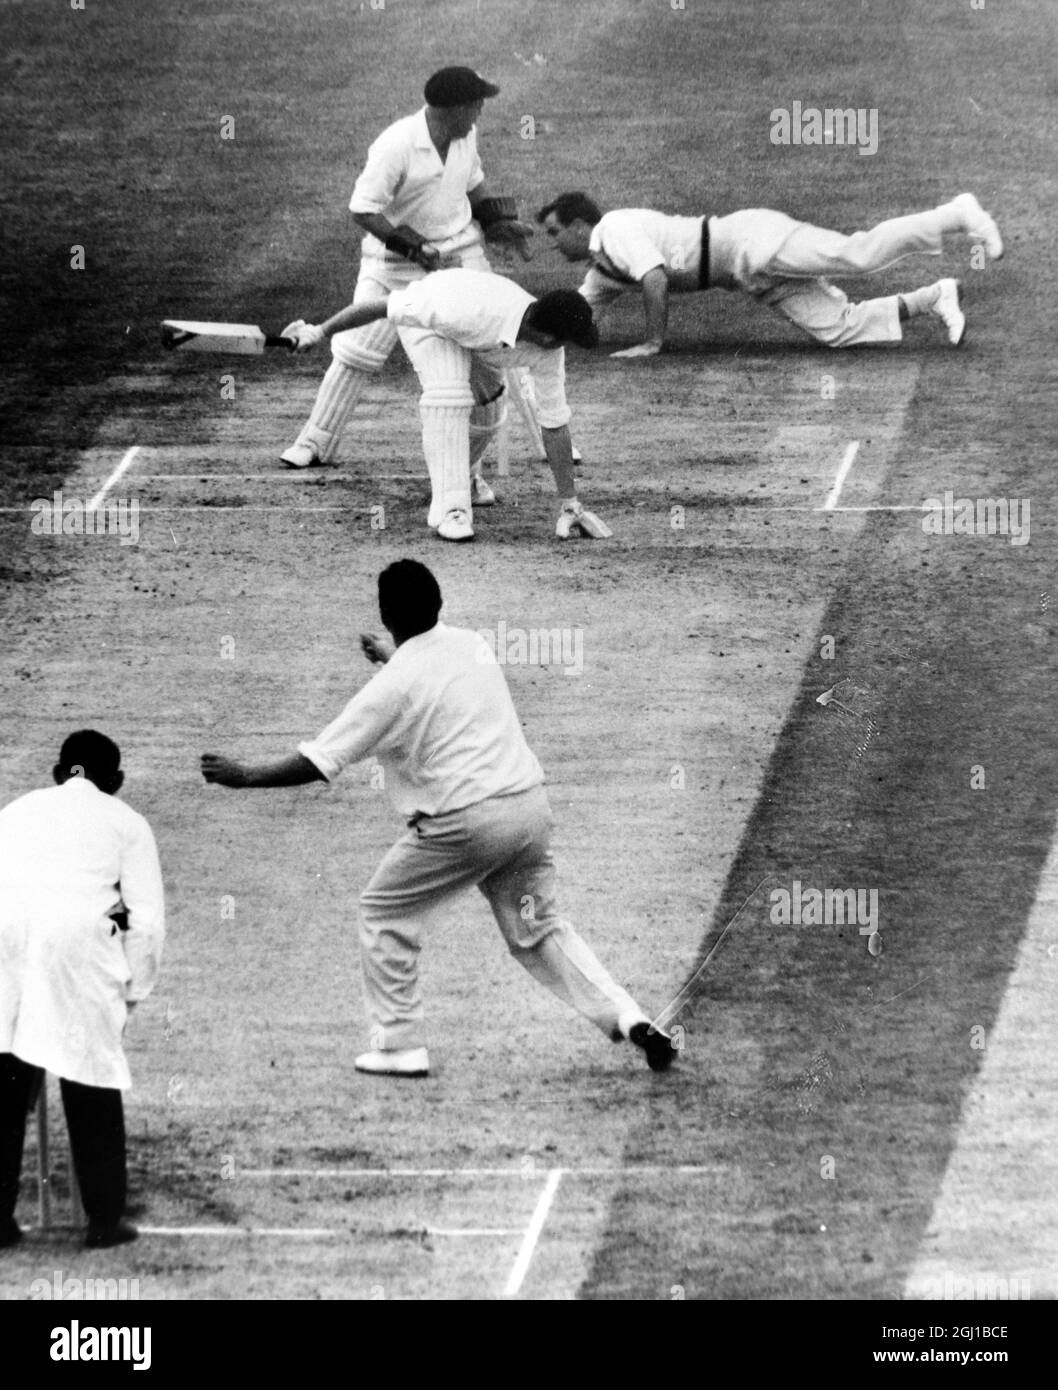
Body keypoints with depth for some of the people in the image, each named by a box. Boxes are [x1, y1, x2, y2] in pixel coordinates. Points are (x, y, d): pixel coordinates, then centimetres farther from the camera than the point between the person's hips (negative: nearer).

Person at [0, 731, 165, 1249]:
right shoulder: (124, 823, 19)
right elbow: (147, 920, 10)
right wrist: (131, 993, 18)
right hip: (76, 937, -2)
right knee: (91, 1079, 8)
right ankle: (104, 1219, 10)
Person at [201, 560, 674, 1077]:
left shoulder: (395, 683, -10)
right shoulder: (473, 645, 9)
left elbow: (319, 762, -9)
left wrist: (243, 775, 0)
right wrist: (390, 656, 45)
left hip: (466, 820, -6)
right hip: (531, 806, 6)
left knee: (383, 911, 12)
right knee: (538, 930, 18)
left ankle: (399, 1045, 9)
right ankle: (628, 1018, 3)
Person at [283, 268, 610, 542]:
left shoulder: (547, 353, -28)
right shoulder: (472, 311, -46)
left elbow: (554, 424, -20)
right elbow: (382, 307, -36)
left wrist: (570, 504, -20)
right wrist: (319, 332, -25)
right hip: (422, 315, -6)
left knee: (488, 412, 7)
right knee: (449, 395, -29)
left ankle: (461, 477, 40)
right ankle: (451, 508, -27)